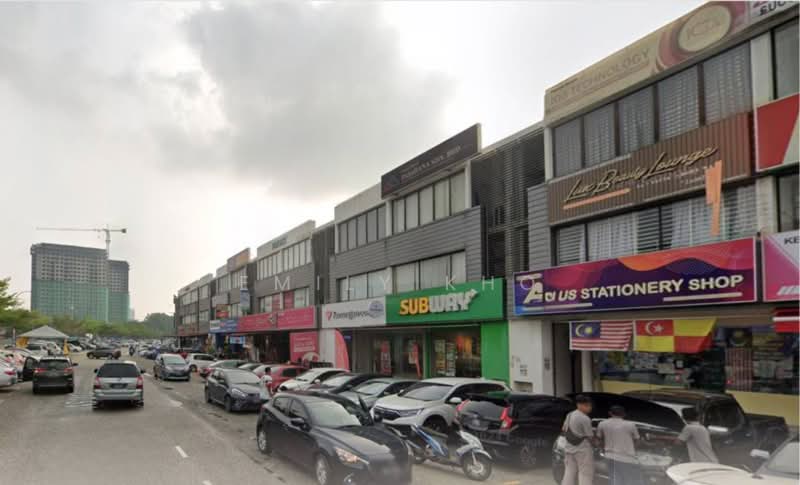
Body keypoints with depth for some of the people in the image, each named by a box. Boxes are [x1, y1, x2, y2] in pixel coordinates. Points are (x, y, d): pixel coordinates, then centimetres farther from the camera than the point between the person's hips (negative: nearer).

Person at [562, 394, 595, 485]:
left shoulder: (569, 415, 7)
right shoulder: (585, 419, -17)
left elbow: (563, 430, 17)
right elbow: (591, 438, -11)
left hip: (569, 448, 8)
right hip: (583, 450, -8)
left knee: (569, 474, 10)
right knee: (585, 475, -2)